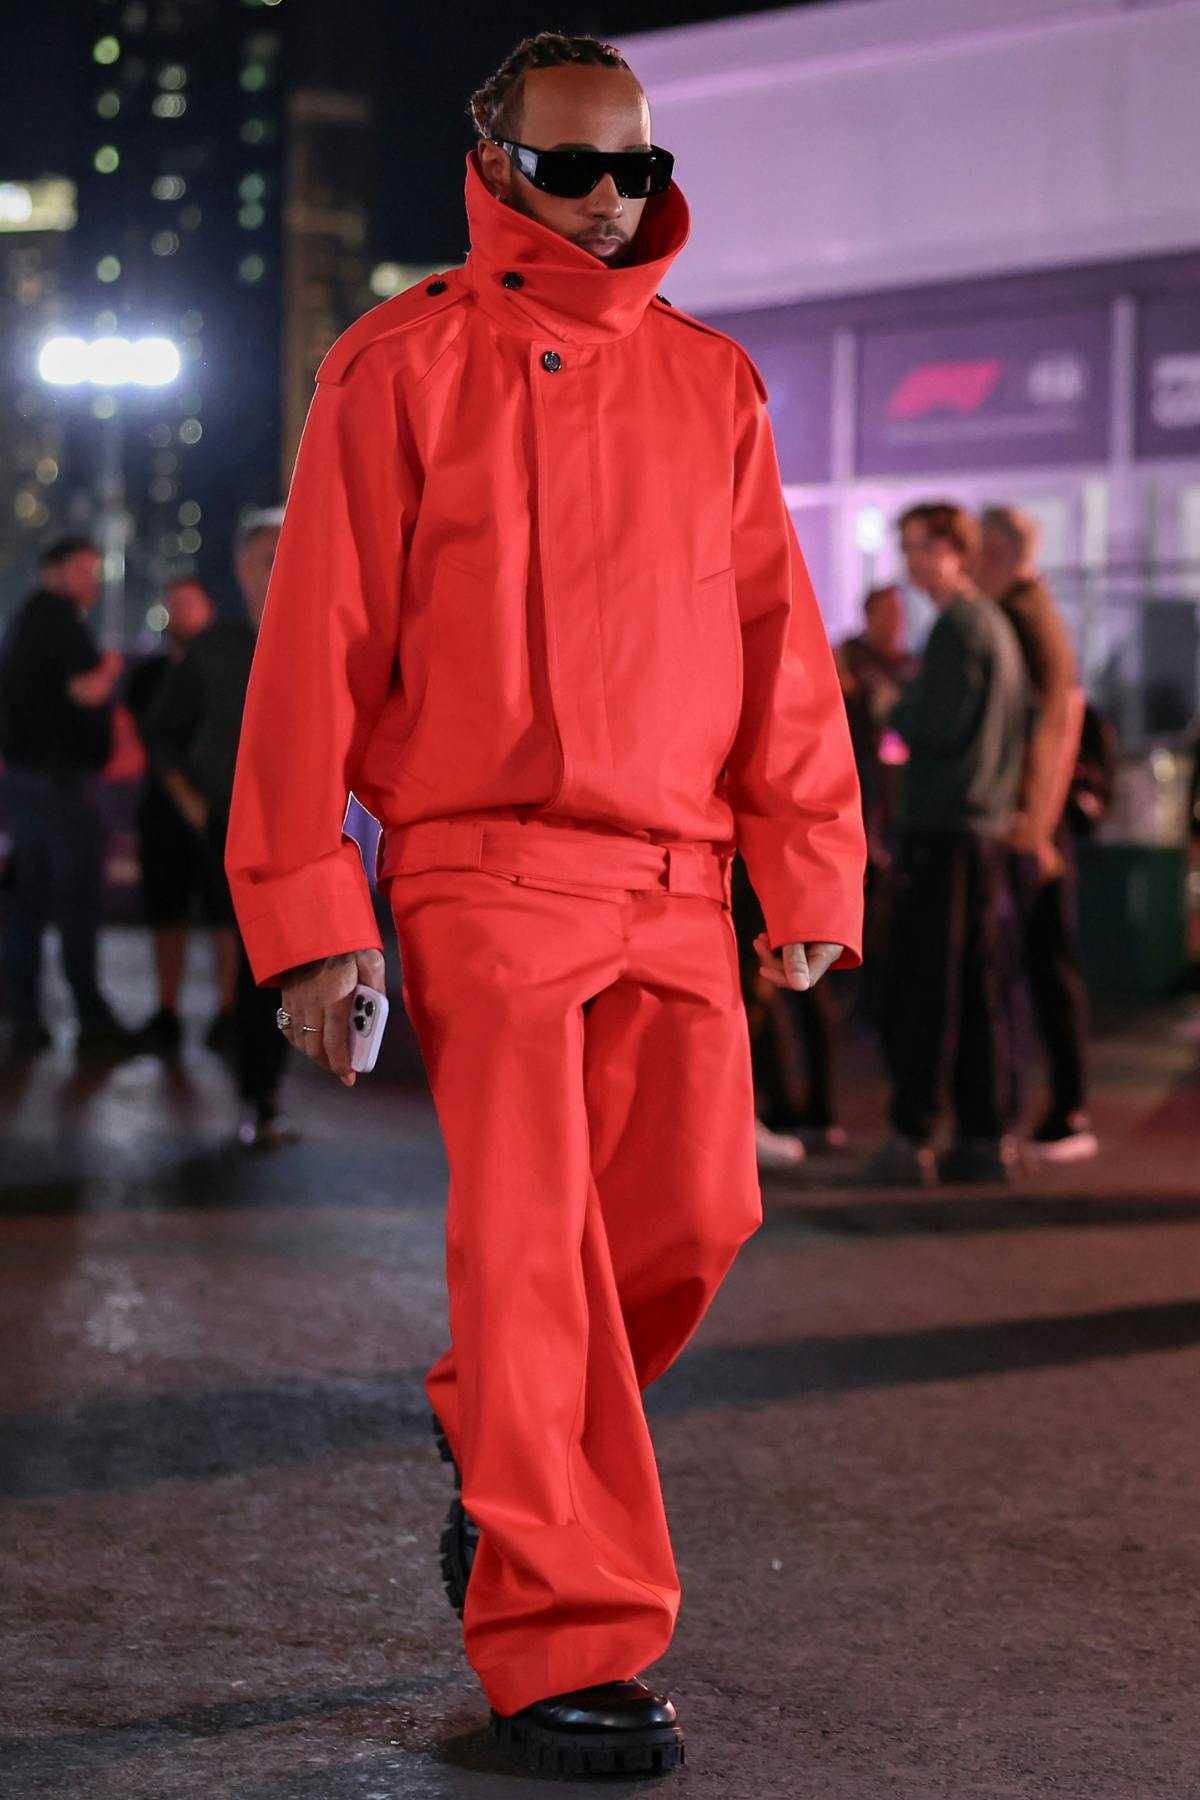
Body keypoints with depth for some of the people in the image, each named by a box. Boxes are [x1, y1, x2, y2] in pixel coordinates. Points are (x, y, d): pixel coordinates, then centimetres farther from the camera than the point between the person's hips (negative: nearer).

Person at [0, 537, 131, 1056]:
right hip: (62, 779, -9)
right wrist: (109, 667, -6)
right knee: (77, 901, -5)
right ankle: (92, 1021, -3)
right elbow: (88, 690, -24)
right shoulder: (59, 620, -14)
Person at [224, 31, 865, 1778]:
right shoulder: (402, 366, 1)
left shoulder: (711, 381, 14)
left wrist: (810, 866, 5)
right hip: (486, 867, -4)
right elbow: (319, 646, -2)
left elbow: (779, 637, 13)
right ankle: (567, 1648, -3)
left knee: (696, 1214, 1)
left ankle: (500, 1438, 30)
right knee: (532, 1241, -8)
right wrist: (310, 910, -7)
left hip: (678, 887, 4)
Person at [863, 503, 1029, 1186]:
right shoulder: (998, 623, 18)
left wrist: (894, 707, 1)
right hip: (989, 825, 9)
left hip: (943, 825, -9)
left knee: (923, 985, -8)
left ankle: (912, 1138, -9)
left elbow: (938, 728, -16)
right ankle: (987, 1137, 10)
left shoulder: (959, 625, -11)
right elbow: (1021, 725, 21)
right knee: (976, 987, 9)